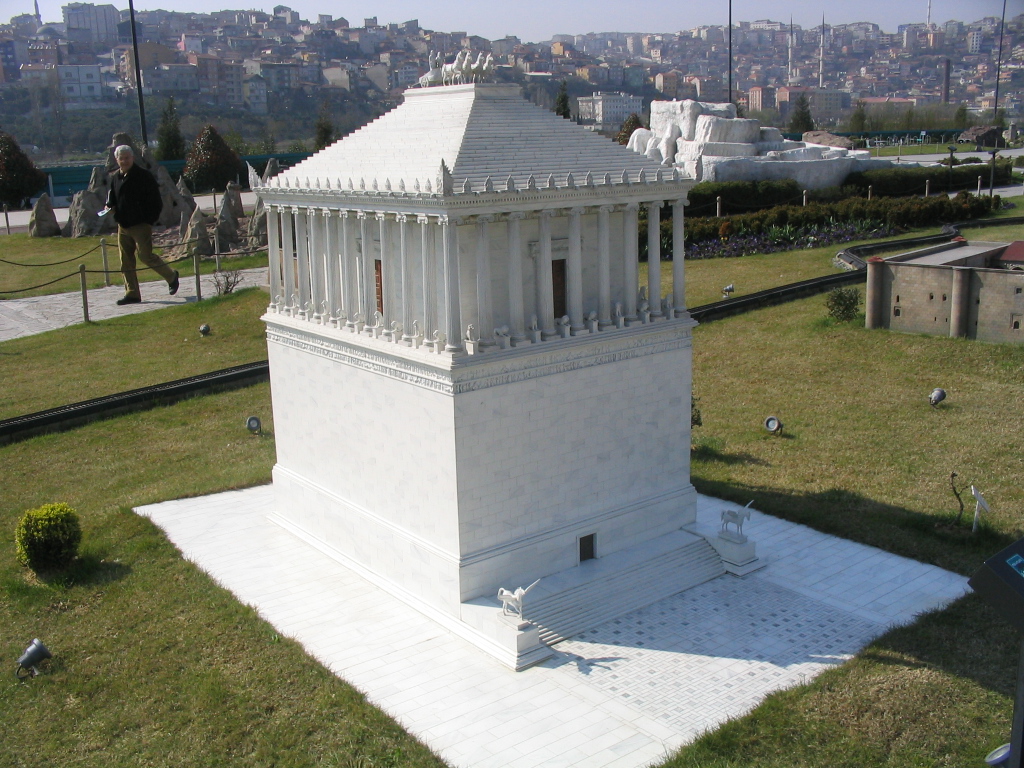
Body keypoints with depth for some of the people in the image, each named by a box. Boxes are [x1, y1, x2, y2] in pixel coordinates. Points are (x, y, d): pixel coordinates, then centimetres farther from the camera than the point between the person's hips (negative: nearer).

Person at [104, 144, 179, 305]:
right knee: (126, 261, 5)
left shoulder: (143, 175, -7)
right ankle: (132, 294, 11)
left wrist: (150, 220, -12)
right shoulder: (115, 177, 12)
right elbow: (112, 196, 26)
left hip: (141, 225, -7)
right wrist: (110, 206, 4)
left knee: (145, 255, -10)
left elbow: (156, 201, -8)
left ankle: (171, 276, 13)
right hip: (123, 226, 7)